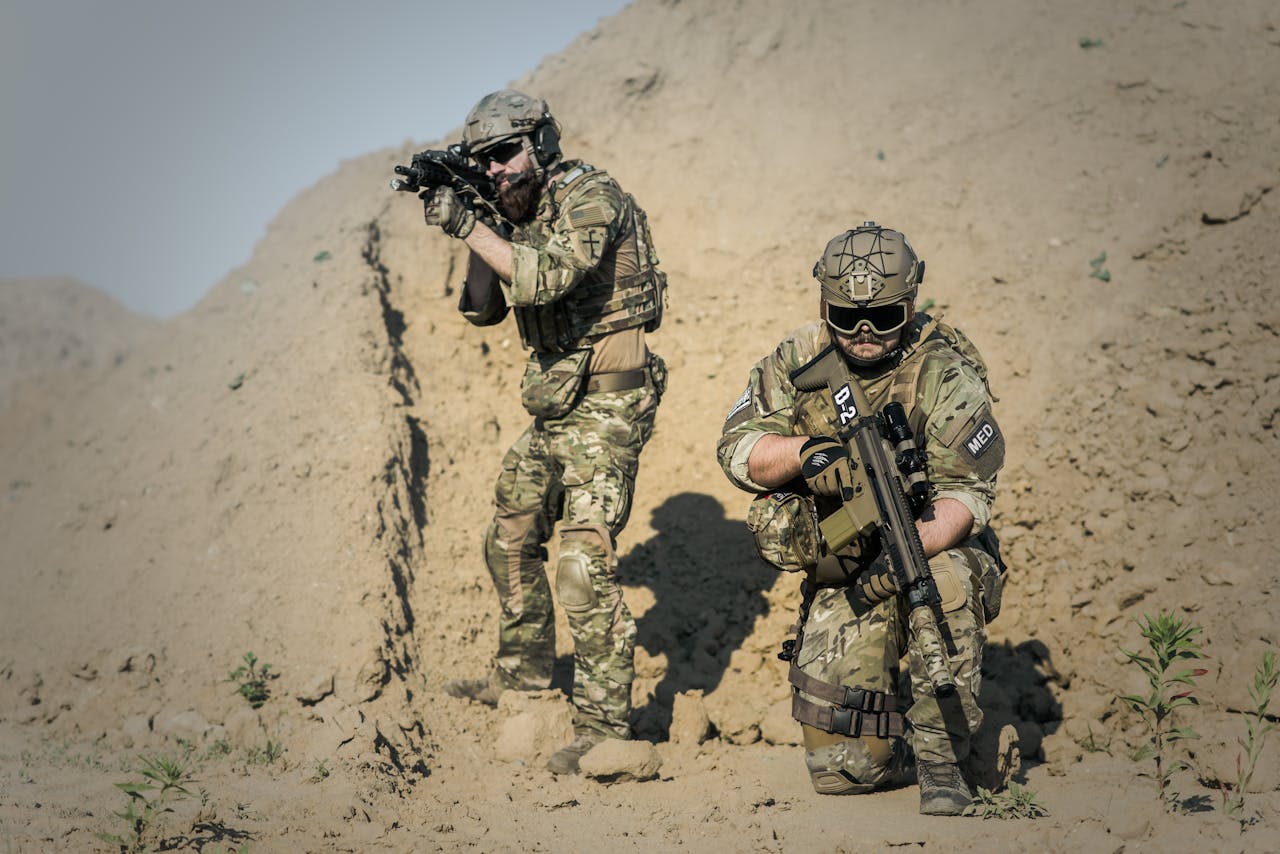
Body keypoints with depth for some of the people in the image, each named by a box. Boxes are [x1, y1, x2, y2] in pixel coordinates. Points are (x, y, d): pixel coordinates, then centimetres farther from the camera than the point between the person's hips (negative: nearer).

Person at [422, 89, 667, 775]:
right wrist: (473, 228, -2)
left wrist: (469, 226, -25)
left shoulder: (592, 199, -16)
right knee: (511, 539, 21)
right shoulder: (515, 216, 11)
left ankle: (604, 725, -13)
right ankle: (525, 670, 42)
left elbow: (544, 276, -32)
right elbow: (485, 309, 11)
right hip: (553, 409, 10)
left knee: (584, 561, -16)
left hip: (604, 408, -10)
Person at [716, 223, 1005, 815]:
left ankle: (942, 761, -24)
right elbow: (737, 449, -6)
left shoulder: (944, 374, -14)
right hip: (840, 576, 2)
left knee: (946, 582, -41)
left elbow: (965, 490, -20)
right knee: (840, 768, -10)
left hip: (931, 546, -2)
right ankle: (892, 743, 28)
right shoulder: (797, 363, -2)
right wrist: (808, 450, -25)